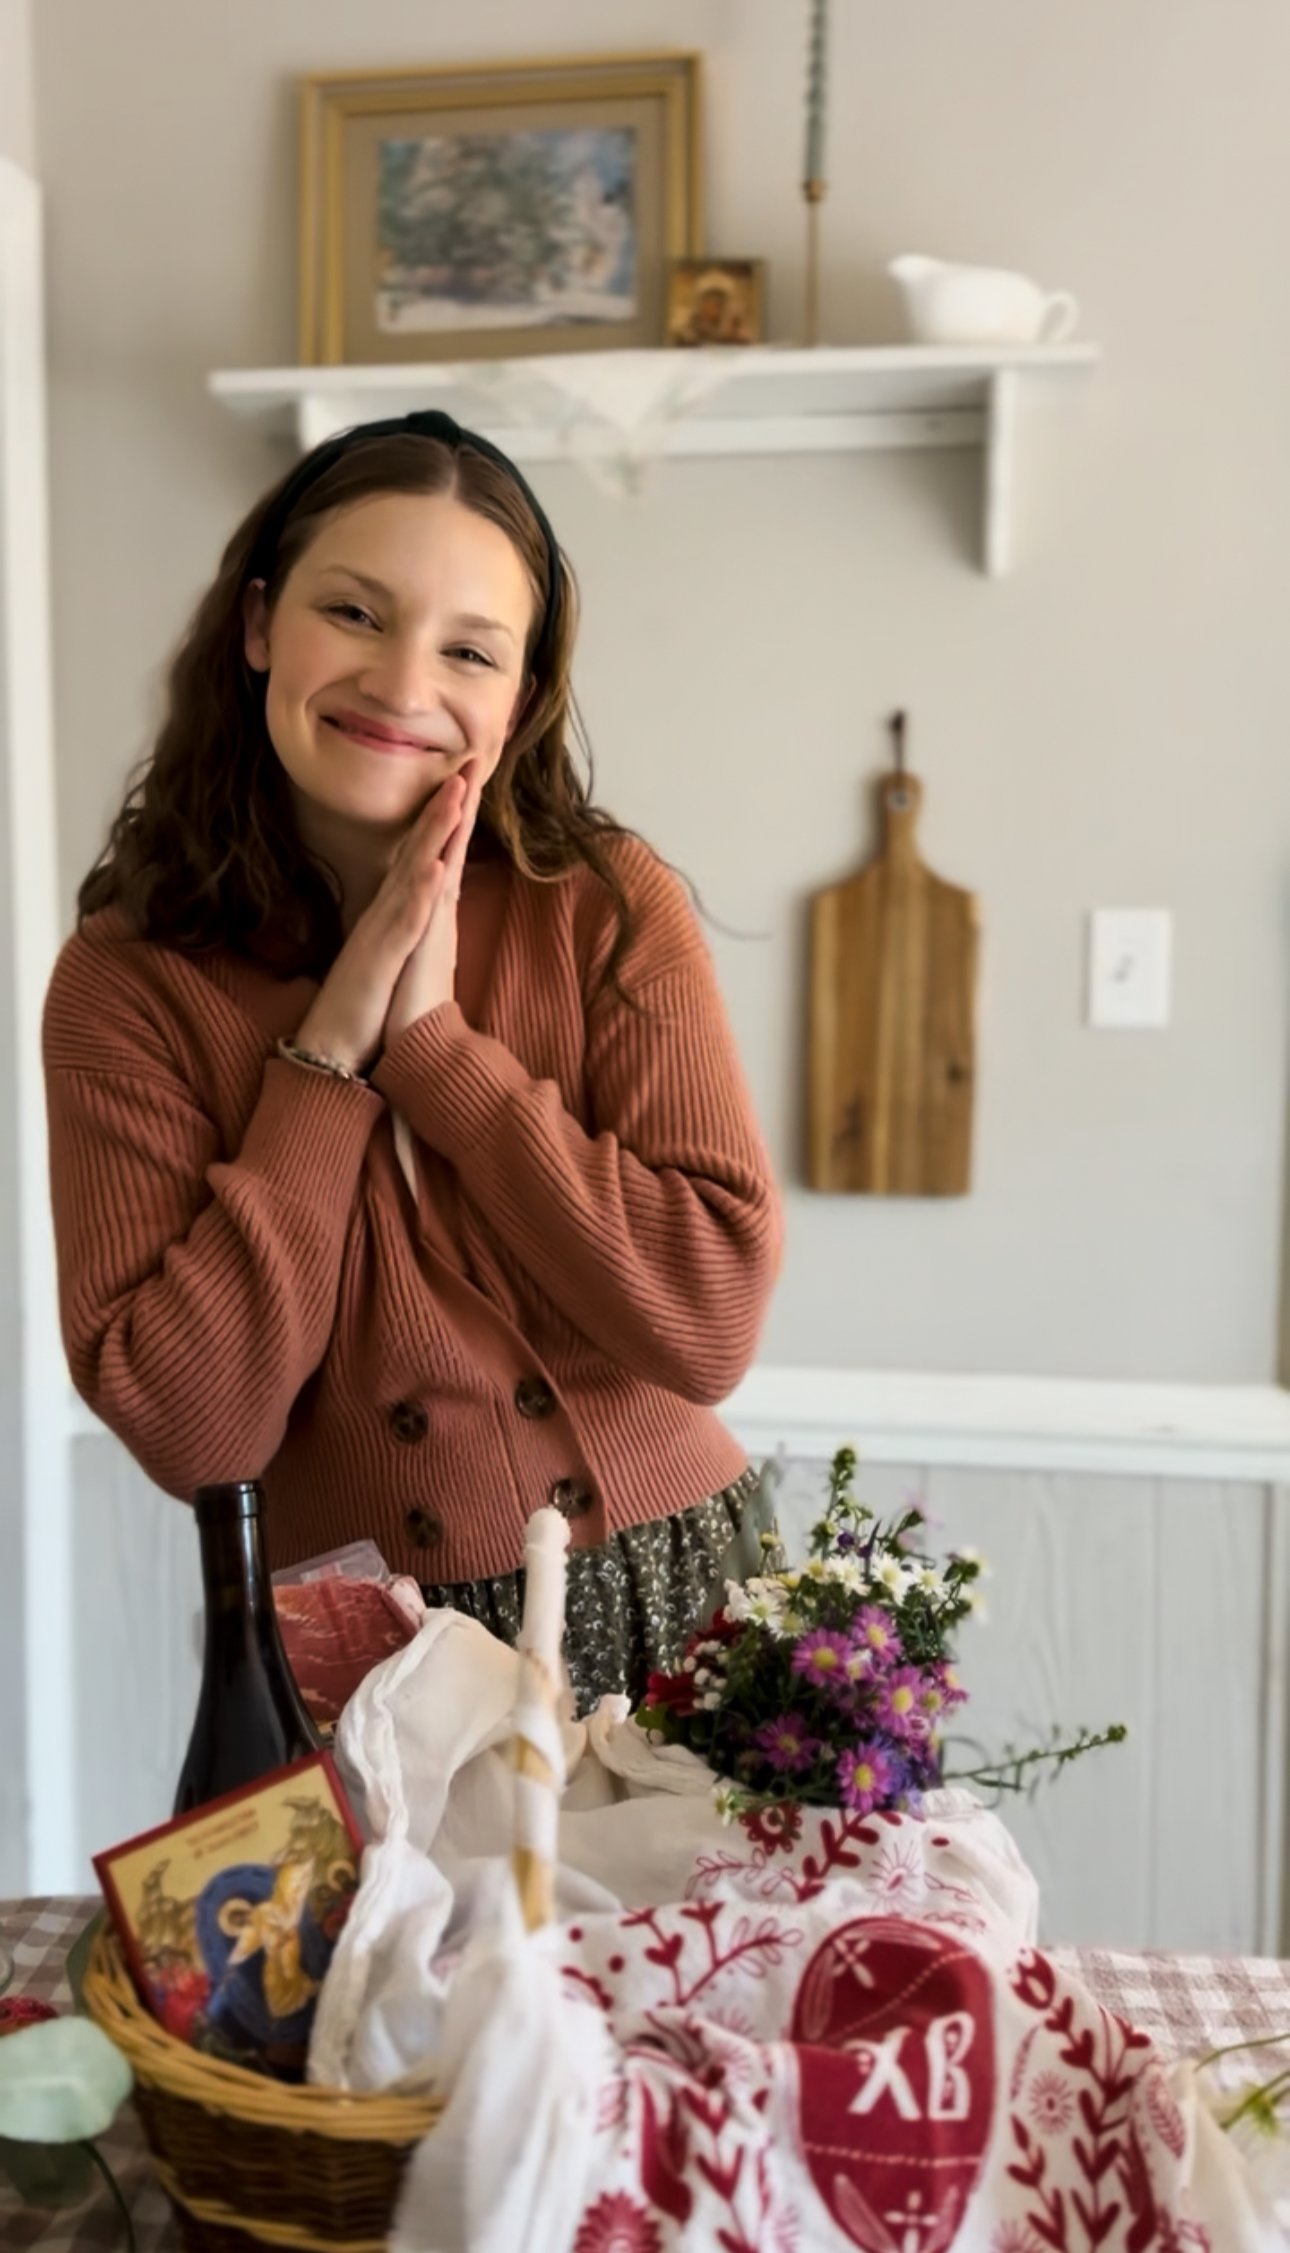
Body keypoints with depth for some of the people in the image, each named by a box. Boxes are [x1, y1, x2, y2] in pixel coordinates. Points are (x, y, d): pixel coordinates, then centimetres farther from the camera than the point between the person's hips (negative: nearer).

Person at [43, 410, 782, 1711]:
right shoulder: (127, 981, -7)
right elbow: (186, 1433, -13)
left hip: (663, 1594, 1)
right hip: (346, 1651, 0)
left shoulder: (610, 907, -7)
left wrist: (436, 1039, -17)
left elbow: (712, 1326, -14)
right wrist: (328, 1053, -17)